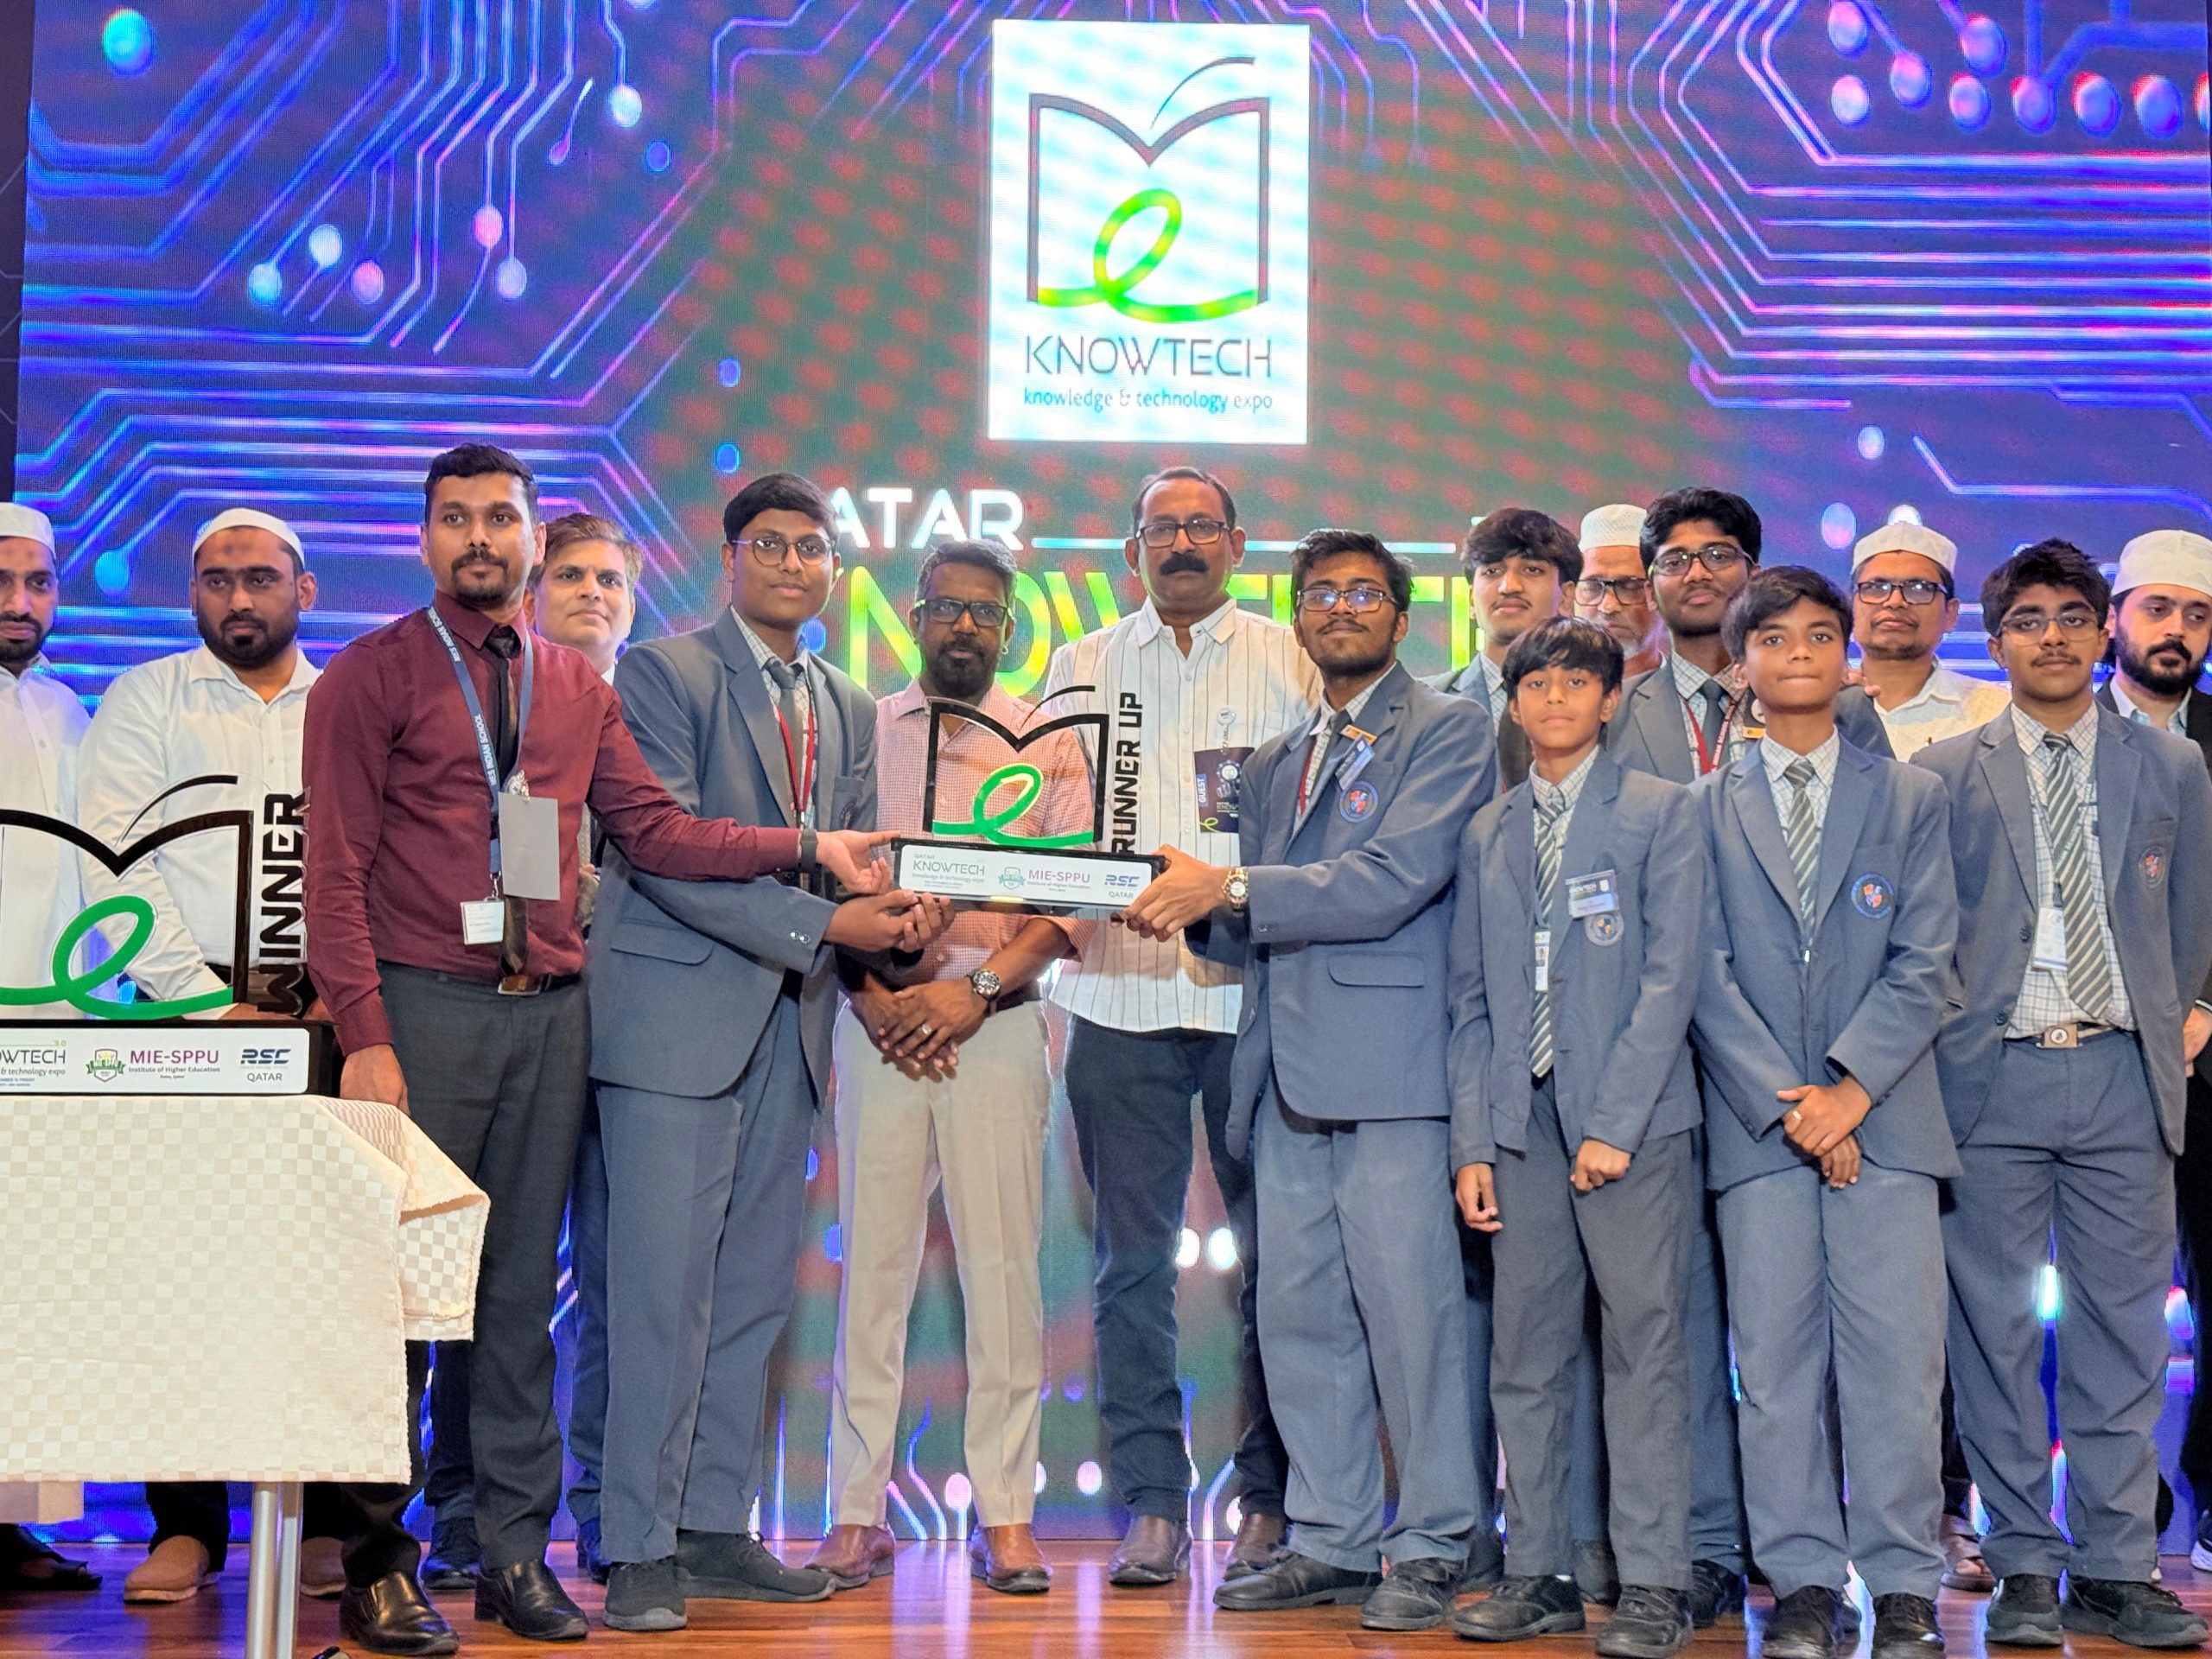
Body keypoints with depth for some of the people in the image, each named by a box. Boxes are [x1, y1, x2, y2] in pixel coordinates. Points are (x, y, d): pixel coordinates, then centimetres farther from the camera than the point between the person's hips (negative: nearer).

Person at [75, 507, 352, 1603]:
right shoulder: (146, 700, 8)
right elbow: (118, 859, -1)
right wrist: (207, 1000, -9)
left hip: (330, 1017, 1)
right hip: (190, 1014, -1)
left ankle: (326, 1522, 4)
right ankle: (186, 1529, 3)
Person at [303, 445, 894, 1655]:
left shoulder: (574, 687, 16)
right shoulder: (371, 677, 1)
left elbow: (651, 830, 12)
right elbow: (336, 868, -5)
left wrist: (807, 847, 1)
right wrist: (365, 1039, -14)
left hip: (549, 1011, 5)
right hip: (425, 1006, -4)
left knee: (524, 1286, 8)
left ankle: (515, 1553, 14)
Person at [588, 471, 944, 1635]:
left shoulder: (849, 710, 18)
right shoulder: (665, 673, -4)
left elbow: (854, 862, 16)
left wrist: (898, 915, -8)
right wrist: (820, 922, -18)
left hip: (788, 1023, 7)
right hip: (680, 1014, -7)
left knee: (755, 1291, 9)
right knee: (664, 1292, -6)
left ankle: (716, 1528, 17)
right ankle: (639, 1550, 0)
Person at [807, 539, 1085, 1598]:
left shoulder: (1048, 746, 9)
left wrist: (976, 990, -10)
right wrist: (873, 994, -7)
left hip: (998, 1022, 0)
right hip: (878, 1019, 1)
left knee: (1003, 1264, -1)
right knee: (871, 1261, 0)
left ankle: (1005, 1514, 5)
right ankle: (857, 1511, 6)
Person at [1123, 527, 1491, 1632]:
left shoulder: (1447, 731, 1)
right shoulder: (1274, 764, 24)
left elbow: (1396, 879, -14)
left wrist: (1233, 889, -16)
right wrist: (1188, 908, 2)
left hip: (1391, 1064, -7)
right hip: (1289, 1072, 7)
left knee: (1408, 1310, -6)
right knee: (1298, 1317, 8)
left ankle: (1431, 1549, 3)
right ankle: (1330, 1538, 16)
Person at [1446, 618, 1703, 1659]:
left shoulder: (1661, 813, 3)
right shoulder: (1488, 833, 16)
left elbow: (1671, 977, -5)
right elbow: (1471, 1000, 15)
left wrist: (1614, 1124, -12)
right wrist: (1472, 1142, 6)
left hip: (1630, 1115, -4)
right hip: (1521, 1123, 4)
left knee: (1643, 1342, -4)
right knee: (1525, 1353, 5)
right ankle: (1540, 1572, 13)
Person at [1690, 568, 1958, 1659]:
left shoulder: (1911, 799, 11)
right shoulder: (1706, 808, 9)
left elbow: (1924, 963, 2)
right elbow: (1707, 973, 2)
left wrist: (1852, 1086, -10)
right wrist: (1785, 1101, -8)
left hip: (1881, 1112, 0)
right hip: (1756, 1118, 0)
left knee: (1896, 1353, -3)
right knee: (1775, 1356, 1)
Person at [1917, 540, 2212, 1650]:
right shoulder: (1944, 774, 4)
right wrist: (1955, 1034, 2)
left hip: (2122, 1073, 2)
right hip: (1991, 1075, -1)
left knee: (2122, 1327, 4)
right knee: (1996, 1329, 1)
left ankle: (2114, 1570, 11)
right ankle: (2023, 1569, 10)